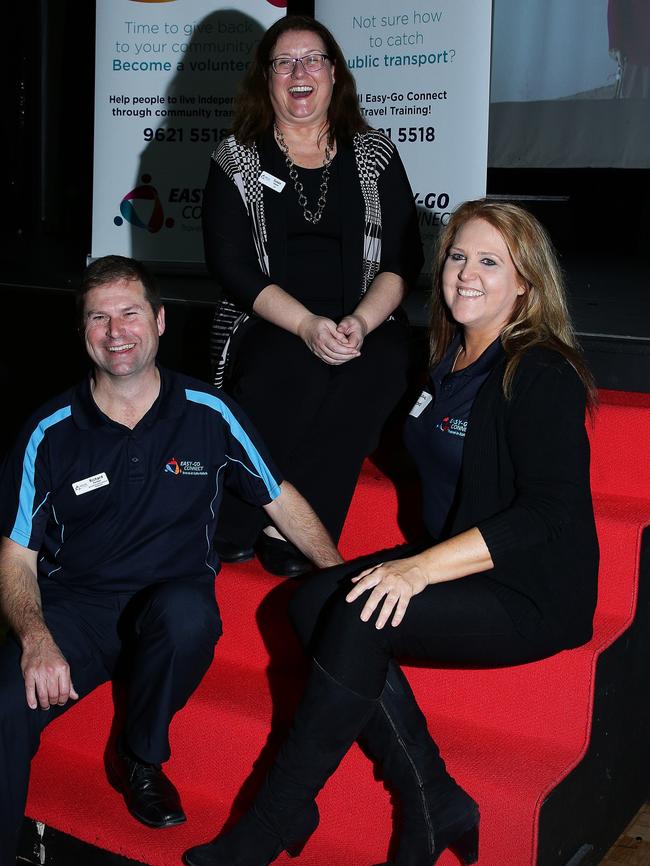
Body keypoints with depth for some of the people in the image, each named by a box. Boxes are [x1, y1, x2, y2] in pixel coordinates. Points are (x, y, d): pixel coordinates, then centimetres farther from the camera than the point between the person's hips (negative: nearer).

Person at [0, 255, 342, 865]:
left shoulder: (208, 414, 1)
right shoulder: (51, 433, 1)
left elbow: (281, 499, 12)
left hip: (173, 598, 1)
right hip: (73, 605, 0)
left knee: (186, 611, -36)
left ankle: (141, 761, -7)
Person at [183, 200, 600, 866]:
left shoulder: (543, 375, -13)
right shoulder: (446, 358, 12)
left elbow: (550, 512, -22)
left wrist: (421, 568, -27)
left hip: (533, 593, -8)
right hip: (451, 564, 8)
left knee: (362, 617, -28)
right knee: (312, 601, -15)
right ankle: (432, 804, -14)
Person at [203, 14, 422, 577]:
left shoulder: (375, 155, 11)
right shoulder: (237, 160, 7)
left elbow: (403, 256, 5)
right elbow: (230, 264, -3)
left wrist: (361, 321, -15)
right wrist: (307, 326, -18)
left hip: (365, 325, 2)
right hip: (268, 326, -1)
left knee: (382, 366, -32)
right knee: (291, 366, -35)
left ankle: (264, 523, -23)